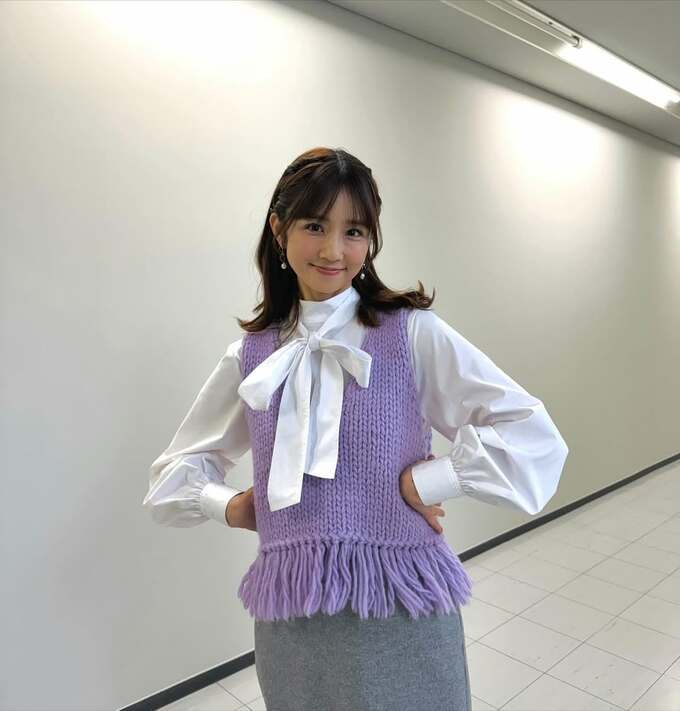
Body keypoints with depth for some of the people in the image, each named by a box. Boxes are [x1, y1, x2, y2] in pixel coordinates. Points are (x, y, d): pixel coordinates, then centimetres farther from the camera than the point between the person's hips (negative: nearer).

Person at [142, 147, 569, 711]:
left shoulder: (412, 333, -9)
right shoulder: (252, 353, 2)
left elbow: (531, 434, -14)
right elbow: (176, 468, 12)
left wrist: (424, 483, -16)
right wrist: (229, 505, -5)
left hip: (400, 607, -3)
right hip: (289, 616, 3)